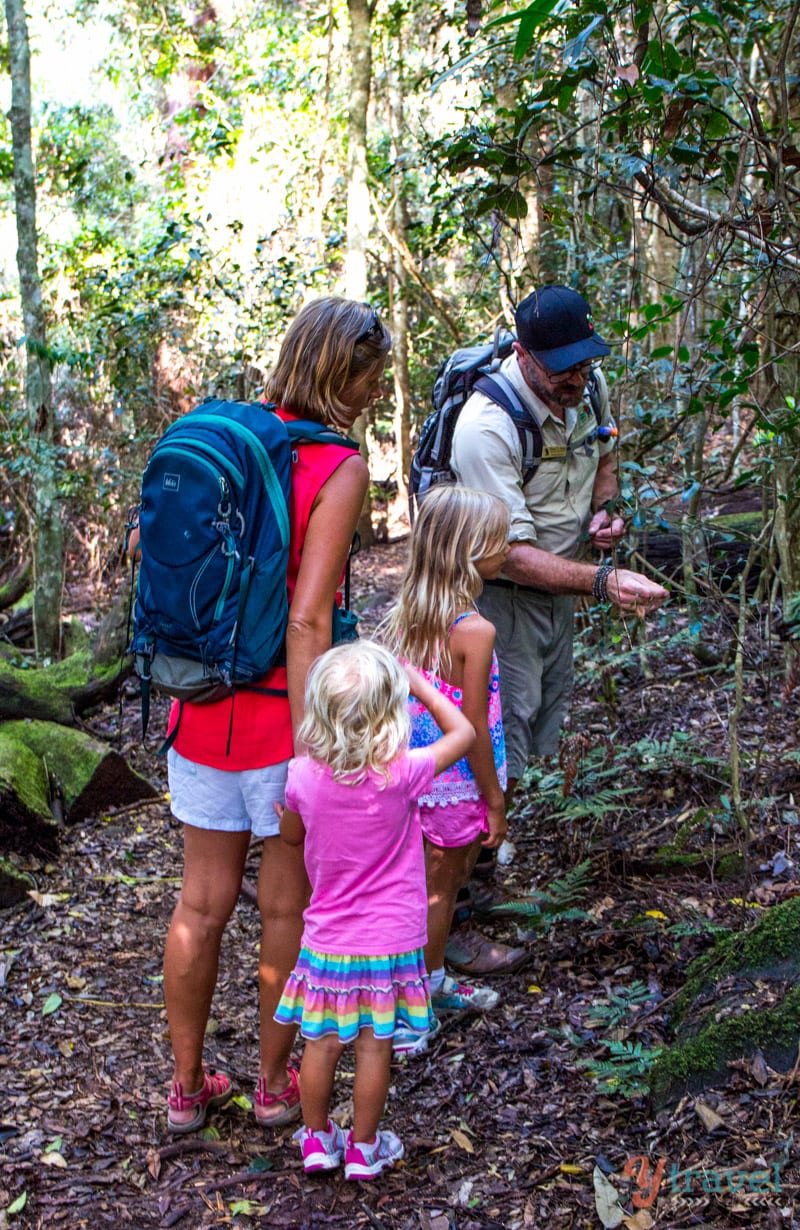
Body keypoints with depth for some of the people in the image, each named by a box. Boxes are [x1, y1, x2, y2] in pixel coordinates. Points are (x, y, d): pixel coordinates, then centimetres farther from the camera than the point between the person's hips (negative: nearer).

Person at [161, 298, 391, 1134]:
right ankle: (274, 1083, 30)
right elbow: (307, 619, -22)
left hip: (203, 710, 5)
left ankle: (186, 1086, 30)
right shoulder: (339, 470, -16)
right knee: (288, 908, 14)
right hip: (282, 716, -5)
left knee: (203, 904, 17)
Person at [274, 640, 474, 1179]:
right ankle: (363, 1149, 27)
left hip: (327, 942, 2)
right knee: (374, 1049, 12)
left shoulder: (304, 776, -14)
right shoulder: (400, 774, -22)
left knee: (322, 1044, 17)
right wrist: (418, 681, -1)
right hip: (390, 943, -2)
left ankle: (317, 1138, 33)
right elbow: (464, 733, -6)